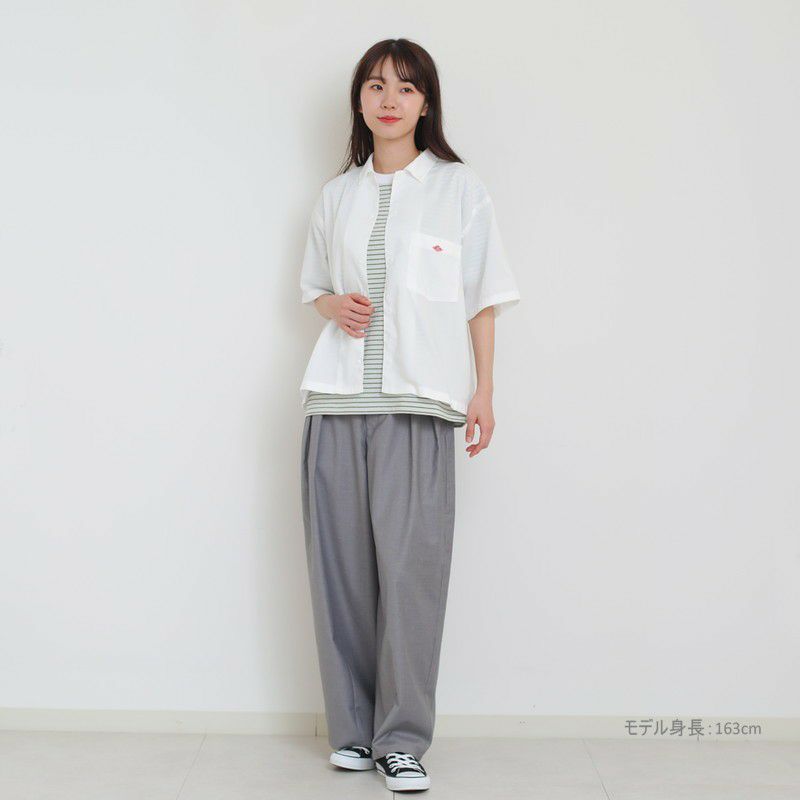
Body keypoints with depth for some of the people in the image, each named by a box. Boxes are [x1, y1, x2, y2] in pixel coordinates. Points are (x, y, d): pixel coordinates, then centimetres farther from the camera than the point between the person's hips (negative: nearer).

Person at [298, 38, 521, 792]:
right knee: (341, 566, 2)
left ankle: (403, 738, 2)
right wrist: (334, 307, 1)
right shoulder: (336, 194, 15)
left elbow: (482, 298, 7)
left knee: (411, 568, -9)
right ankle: (351, 728, 14)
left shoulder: (459, 187, 6)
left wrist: (483, 391, 0)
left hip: (419, 400, -3)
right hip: (337, 398, 3)